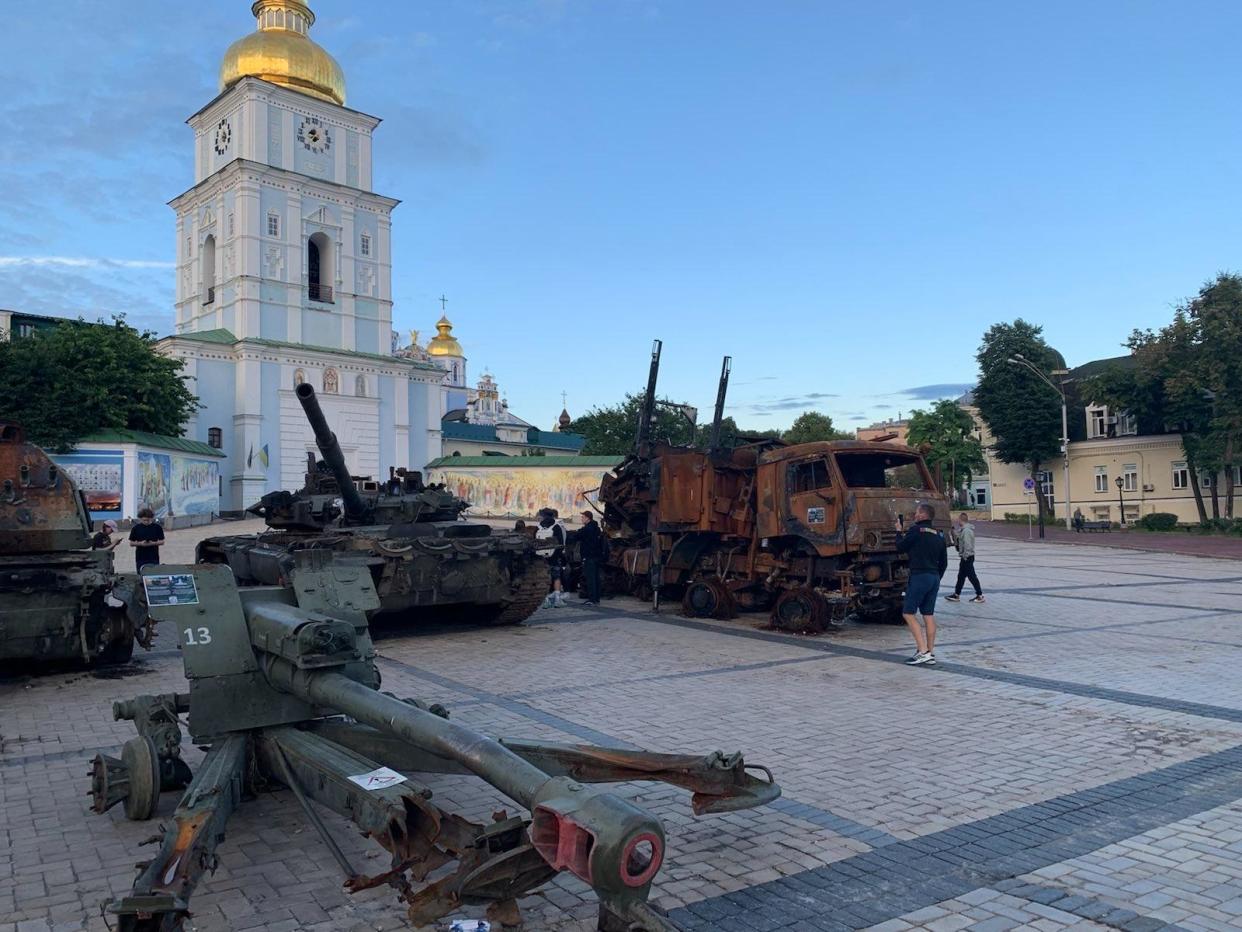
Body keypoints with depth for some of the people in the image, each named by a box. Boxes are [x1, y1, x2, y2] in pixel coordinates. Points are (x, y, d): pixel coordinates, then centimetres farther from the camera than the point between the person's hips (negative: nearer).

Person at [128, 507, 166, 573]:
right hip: (140, 558, 0)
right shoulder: (136, 528, 2)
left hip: (154, 558, 0)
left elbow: (162, 541, 5)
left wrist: (153, 543, -14)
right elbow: (131, 543, 4)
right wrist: (140, 543, -14)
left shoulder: (157, 527, 1)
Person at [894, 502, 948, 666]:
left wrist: (899, 532, 14)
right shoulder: (939, 535, 14)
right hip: (934, 577, 8)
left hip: (919, 576, -8)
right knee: (929, 614, 11)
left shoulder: (916, 530, -9)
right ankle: (931, 654, 12)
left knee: (908, 613, -2)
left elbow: (900, 548, -1)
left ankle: (923, 651, -10)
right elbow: (944, 563, 18)